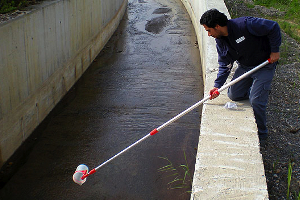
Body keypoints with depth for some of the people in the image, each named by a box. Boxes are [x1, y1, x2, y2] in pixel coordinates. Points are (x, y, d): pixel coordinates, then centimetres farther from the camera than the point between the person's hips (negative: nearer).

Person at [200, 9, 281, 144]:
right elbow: (225, 65, -1)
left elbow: (273, 27, -22)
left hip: (265, 65, -7)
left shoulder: (244, 24, -30)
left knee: (256, 101, -13)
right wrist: (217, 86, -13)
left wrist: (275, 51, -18)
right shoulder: (220, 41, -6)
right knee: (233, 95, 3)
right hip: (244, 66, 7)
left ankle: (261, 135, 10)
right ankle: (260, 90, 29)